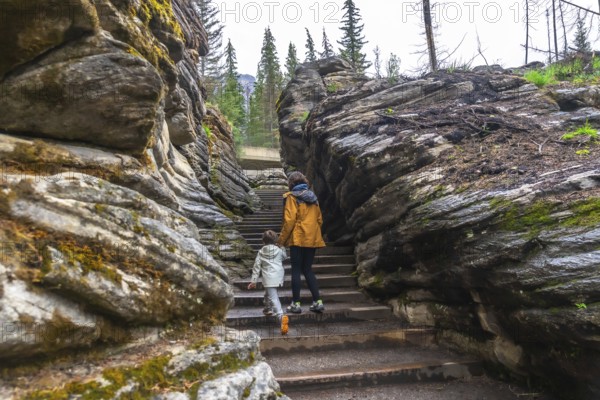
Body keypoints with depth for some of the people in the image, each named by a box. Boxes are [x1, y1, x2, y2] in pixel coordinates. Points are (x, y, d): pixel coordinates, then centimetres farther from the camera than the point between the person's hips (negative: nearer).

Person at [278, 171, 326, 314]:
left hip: (298, 239, -6)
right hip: (313, 239, 6)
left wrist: (281, 240, -7)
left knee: (296, 270, 2)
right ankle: (318, 302, 9)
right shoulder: (312, 197, 13)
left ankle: (296, 304, 5)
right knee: (308, 270, 13)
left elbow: (289, 220, -12)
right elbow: (319, 219, 15)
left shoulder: (292, 197, -5)